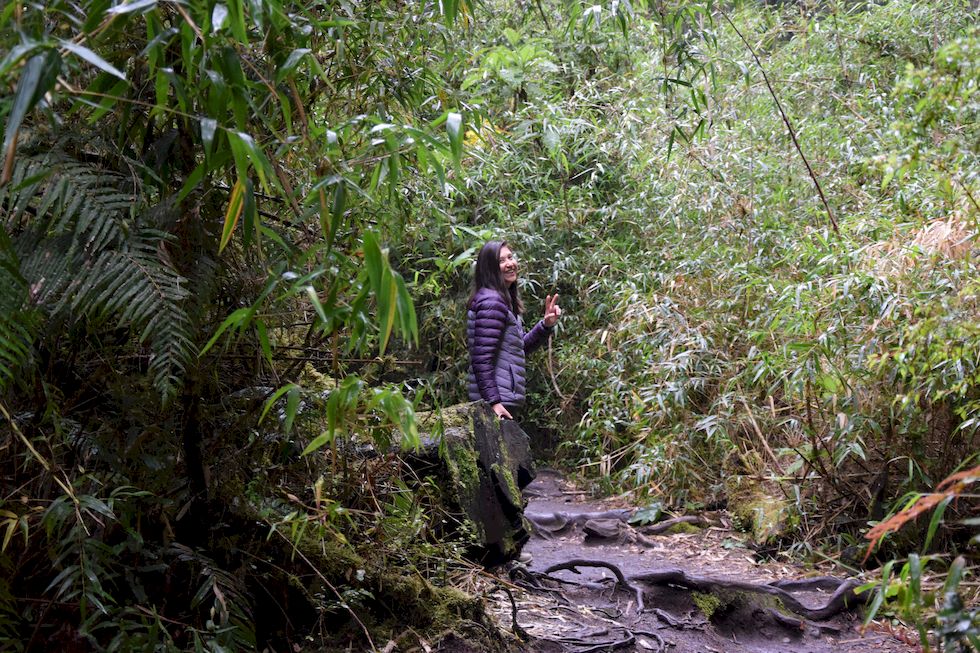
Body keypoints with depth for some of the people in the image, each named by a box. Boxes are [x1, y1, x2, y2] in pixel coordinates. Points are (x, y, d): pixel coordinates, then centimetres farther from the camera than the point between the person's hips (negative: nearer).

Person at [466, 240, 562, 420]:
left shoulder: (505, 300, 16)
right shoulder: (491, 301, -15)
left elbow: (521, 347, 23)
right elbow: (482, 358, -22)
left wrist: (546, 325, 8)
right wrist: (493, 401, -25)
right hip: (497, 401, -10)